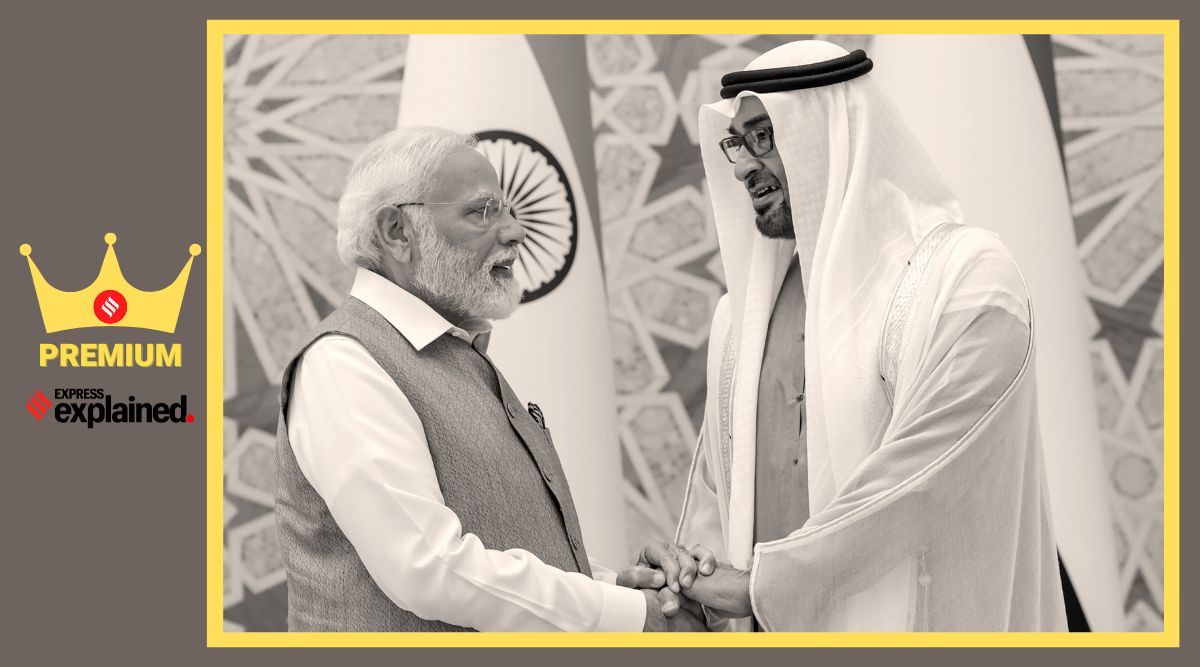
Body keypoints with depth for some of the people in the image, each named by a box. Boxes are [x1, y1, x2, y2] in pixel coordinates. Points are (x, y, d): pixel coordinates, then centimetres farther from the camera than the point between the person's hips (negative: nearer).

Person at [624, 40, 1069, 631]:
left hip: (905, 625, -5)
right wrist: (698, 567, -7)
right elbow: (716, 480, 12)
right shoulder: (741, 314, 8)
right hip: (759, 626, 5)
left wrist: (761, 584, -16)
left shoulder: (966, 277, -12)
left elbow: (925, 482, -19)